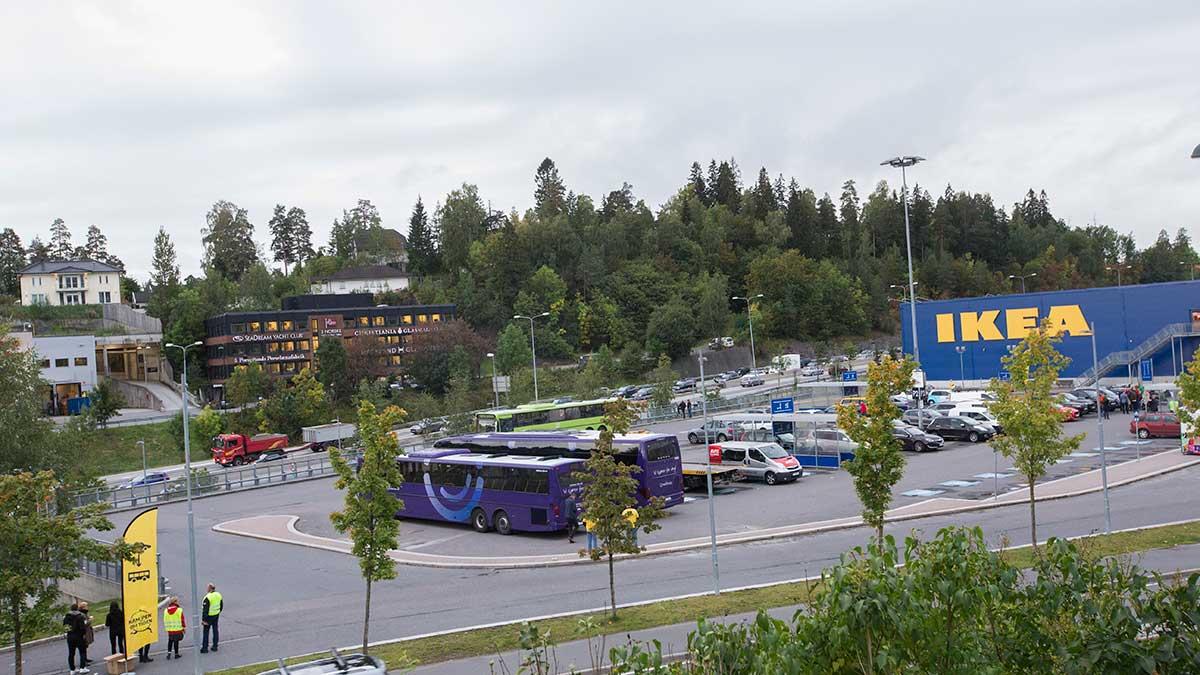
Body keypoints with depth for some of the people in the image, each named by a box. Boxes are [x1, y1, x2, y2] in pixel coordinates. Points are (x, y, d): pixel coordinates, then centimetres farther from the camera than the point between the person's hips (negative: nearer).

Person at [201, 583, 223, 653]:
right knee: (215, 631, 13)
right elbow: (221, 606, 11)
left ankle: (205, 648, 7)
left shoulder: (208, 597, -21)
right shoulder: (218, 595, 0)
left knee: (206, 632, 4)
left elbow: (205, 610, -19)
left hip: (209, 616, -6)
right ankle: (215, 646, 20)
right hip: (216, 616, 6)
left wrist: (203, 619, -15)